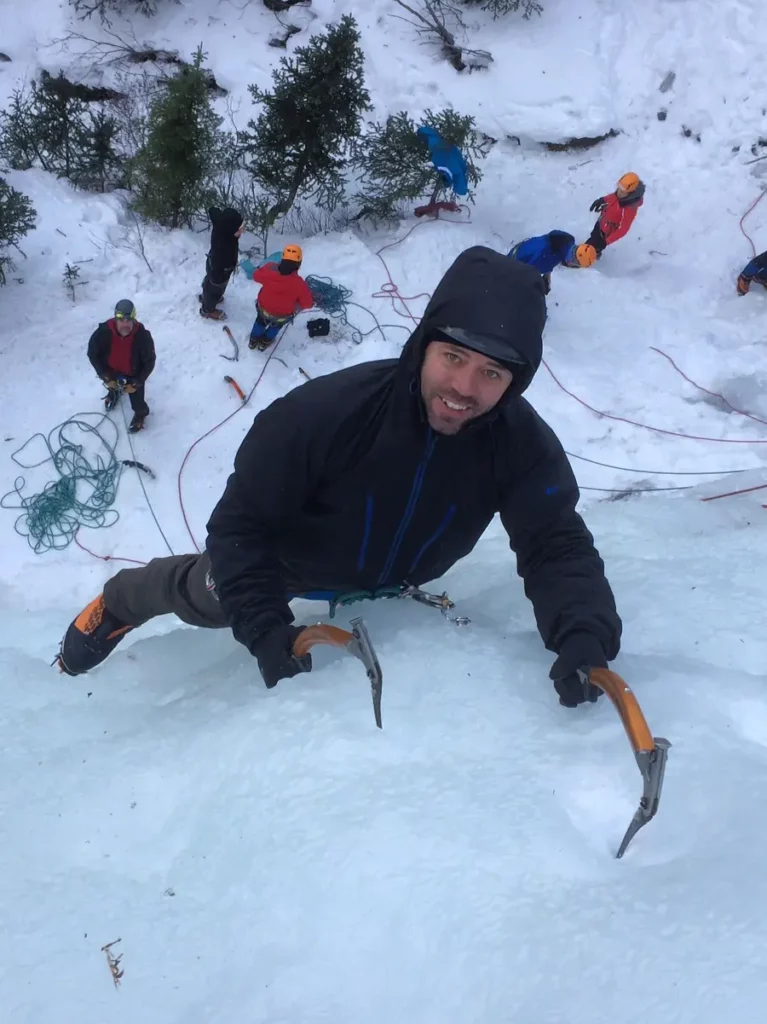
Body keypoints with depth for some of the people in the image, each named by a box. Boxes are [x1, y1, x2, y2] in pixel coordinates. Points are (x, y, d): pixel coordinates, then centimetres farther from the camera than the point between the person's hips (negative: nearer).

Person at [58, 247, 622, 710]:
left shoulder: (523, 445, -35)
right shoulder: (327, 413, -43)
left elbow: (557, 546, -36)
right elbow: (240, 523, -33)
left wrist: (584, 636, -56)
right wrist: (266, 628, -43)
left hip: (393, 581, 3)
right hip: (290, 559, -3)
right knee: (205, 600, 24)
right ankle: (117, 603, 55)